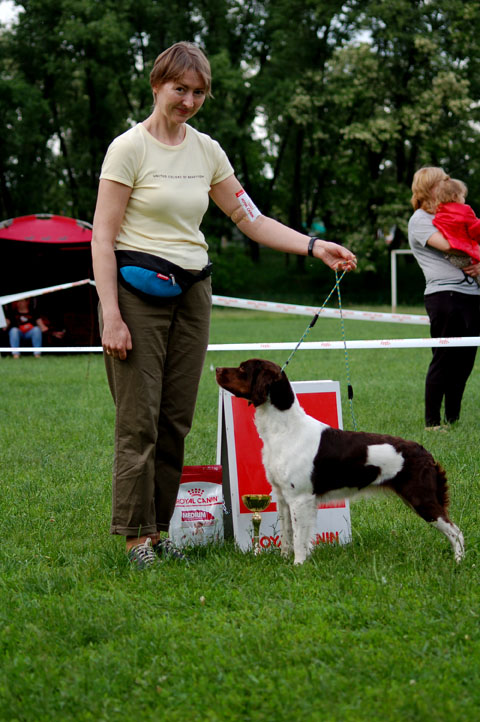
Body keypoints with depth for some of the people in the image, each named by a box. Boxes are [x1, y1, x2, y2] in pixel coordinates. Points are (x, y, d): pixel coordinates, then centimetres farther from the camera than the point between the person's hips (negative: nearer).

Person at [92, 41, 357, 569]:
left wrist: (314, 247, 1)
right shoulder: (130, 147, -7)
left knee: (176, 420, 6)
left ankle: (158, 529, 14)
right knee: (140, 420, -5)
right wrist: (110, 316, -17)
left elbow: (249, 219, 13)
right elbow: (102, 236, -10)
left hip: (191, 289, 6)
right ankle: (136, 536, 3)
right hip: (138, 289, -6)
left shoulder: (207, 150, 10)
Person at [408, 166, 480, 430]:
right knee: (443, 360, -7)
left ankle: (453, 418, 15)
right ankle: (432, 421, -2)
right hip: (444, 294, -8)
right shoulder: (419, 220, -1)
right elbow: (447, 245, -17)